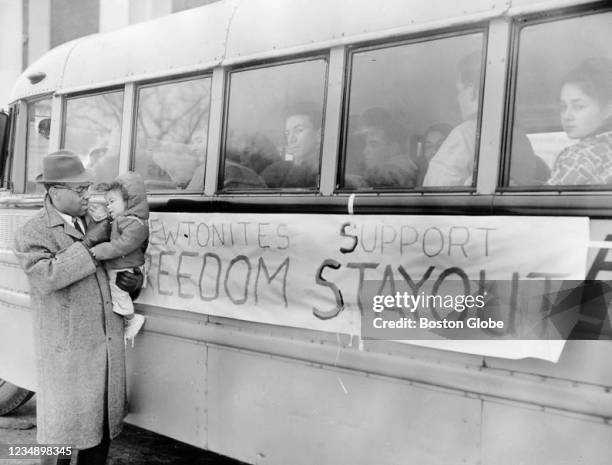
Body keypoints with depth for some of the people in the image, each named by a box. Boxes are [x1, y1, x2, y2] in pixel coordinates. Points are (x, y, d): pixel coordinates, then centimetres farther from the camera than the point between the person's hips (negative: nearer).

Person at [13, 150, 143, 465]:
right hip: (67, 350, -6)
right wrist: (88, 243, -22)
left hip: (109, 344, 6)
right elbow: (45, 277, -26)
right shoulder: (32, 233, -7)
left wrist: (135, 280, -1)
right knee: (63, 426, 4)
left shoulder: (95, 221, 9)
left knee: (102, 419, 16)